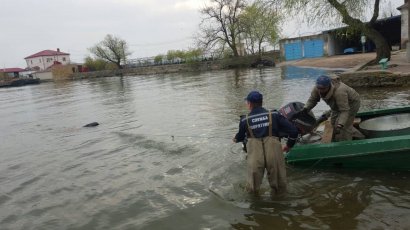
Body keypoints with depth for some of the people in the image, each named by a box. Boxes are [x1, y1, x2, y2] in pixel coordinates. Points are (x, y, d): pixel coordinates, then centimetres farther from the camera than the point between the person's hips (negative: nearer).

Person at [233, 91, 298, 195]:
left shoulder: (245, 121, 6)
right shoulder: (274, 115, 5)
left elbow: (240, 137, 26)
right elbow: (293, 131, 4)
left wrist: (236, 139, 51)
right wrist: (289, 145, 23)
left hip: (255, 158, 0)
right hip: (274, 156, 1)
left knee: (253, 189, 20)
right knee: (279, 189, 19)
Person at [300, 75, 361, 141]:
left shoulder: (339, 92, -42)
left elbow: (344, 110, -40)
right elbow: (312, 100, -12)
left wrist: (340, 125, -49)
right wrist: (305, 108, -28)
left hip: (351, 103, -7)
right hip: (338, 104, 7)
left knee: (344, 127, -12)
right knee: (334, 122, 17)